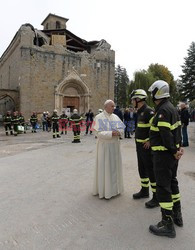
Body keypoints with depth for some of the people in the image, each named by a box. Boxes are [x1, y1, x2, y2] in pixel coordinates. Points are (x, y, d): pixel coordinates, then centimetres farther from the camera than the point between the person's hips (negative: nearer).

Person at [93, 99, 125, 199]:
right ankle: (104, 189, 15)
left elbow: (122, 129, 5)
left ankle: (114, 187, 28)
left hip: (115, 145, 6)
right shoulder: (99, 118, -8)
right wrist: (111, 133, -24)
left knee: (115, 166, 12)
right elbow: (99, 134, -15)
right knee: (105, 167, 1)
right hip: (104, 145, -5)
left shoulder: (115, 117, 9)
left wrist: (118, 132, -17)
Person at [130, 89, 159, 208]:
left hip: (147, 146, -10)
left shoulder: (149, 111, -18)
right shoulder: (140, 112, 13)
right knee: (142, 169, 20)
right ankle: (144, 190, 37)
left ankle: (157, 197, 12)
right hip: (140, 146, 10)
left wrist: (150, 141, -22)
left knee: (151, 171, -1)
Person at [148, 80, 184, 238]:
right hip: (172, 153, 10)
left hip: (163, 154, -10)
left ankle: (168, 225, 10)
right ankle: (177, 216, 36)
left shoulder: (163, 110, -20)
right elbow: (178, 129, 13)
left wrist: (174, 151, -14)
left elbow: (166, 133, -24)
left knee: (163, 187, -1)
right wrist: (179, 146, 10)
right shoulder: (172, 108, 12)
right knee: (172, 182, 21)